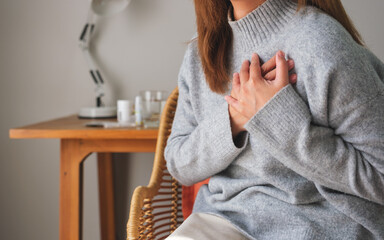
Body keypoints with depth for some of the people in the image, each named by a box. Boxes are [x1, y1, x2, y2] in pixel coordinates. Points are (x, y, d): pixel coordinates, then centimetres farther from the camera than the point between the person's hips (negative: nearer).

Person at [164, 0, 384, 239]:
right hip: (225, 211, 5)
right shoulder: (199, 52, 6)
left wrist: (278, 118, -20)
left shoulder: (321, 42, -15)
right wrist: (232, 120, -13)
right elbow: (179, 165, 7)